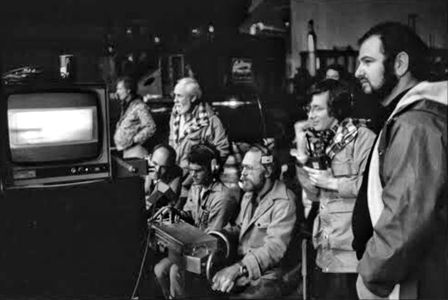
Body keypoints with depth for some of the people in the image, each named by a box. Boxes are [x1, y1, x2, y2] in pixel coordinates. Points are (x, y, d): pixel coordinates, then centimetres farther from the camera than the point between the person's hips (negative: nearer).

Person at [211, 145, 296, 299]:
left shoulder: (284, 202, -14)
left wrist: (238, 268, -37)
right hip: (242, 271, 8)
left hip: (268, 278, -7)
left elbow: (275, 247, -24)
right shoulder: (248, 195, 14)